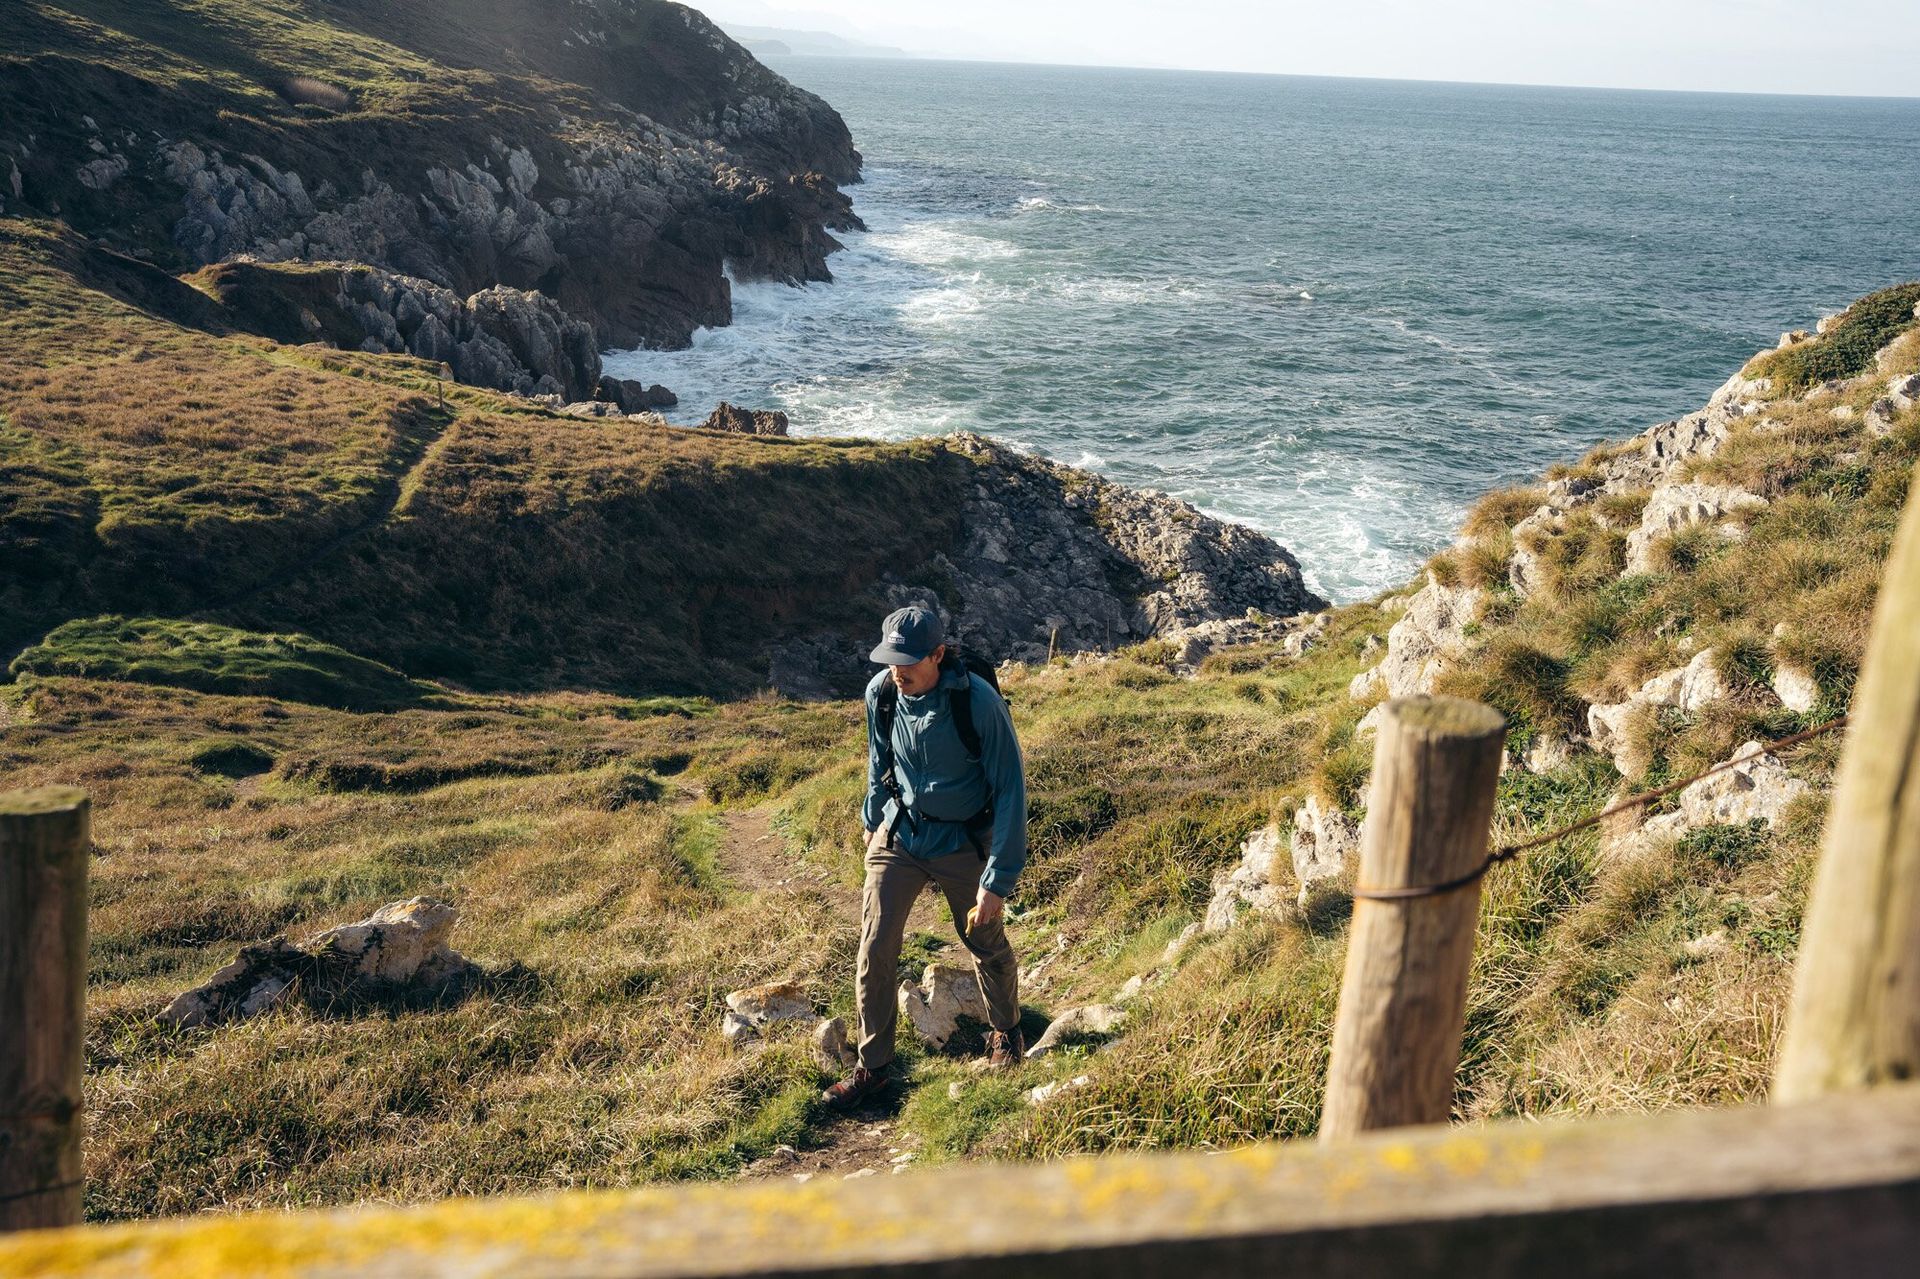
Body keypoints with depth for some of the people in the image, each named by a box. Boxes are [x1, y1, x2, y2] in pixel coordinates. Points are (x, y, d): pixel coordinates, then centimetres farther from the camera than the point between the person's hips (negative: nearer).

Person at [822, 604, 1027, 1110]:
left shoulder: (979, 703, -27)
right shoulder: (881, 693, -14)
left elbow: (1010, 791, -21)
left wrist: (997, 880, -21)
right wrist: (873, 819, 20)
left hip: (964, 842, -3)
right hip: (898, 834, 3)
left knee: (987, 946, 14)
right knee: (874, 950, -3)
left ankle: (1006, 1032, 42)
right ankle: (873, 1064, 13)